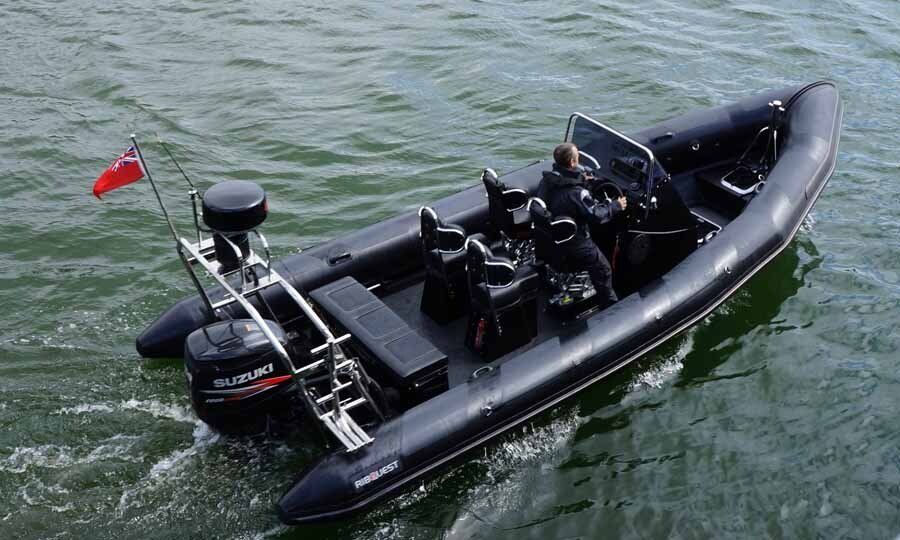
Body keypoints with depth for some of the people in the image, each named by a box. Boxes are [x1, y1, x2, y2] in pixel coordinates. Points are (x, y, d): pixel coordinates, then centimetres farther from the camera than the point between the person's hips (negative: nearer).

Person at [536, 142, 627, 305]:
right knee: (603, 270, 11)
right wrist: (616, 206, -8)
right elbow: (596, 215, -23)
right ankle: (610, 303, 27)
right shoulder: (576, 194, -35)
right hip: (573, 242, -8)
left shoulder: (547, 180, -13)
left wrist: (581, 181, 15)